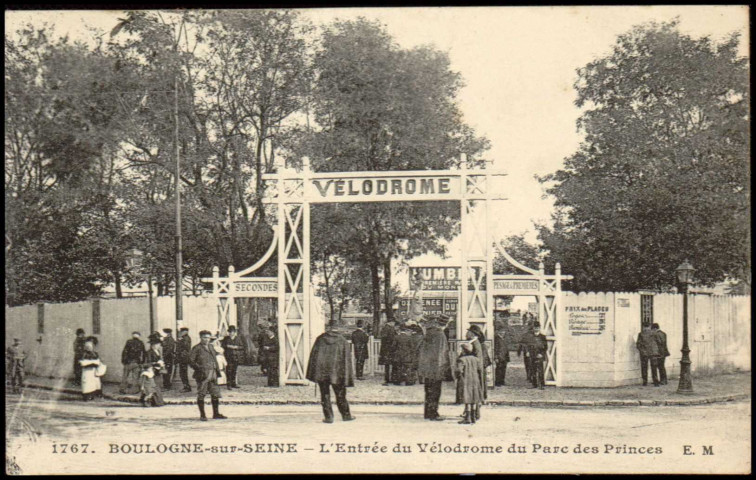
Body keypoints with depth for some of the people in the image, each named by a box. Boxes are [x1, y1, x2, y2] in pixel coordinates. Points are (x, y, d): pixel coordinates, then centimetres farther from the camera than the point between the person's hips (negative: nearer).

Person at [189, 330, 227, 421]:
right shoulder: (197, 348, -5)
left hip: (213, 374, 7)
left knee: (215, 394, 7)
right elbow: (191, 360, -8)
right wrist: (199, 368, -17)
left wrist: (217, 370, 16)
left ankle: (216, 413, 17)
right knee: (201, 395, -1)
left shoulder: (211, 347, 16)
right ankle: (202, 415, 6)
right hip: (202, 375, -7)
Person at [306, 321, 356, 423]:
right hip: (336, 373, 0)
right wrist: (347, 378, 2)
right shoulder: (343, 341, -1)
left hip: (321, 372, 0)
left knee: (325, 395, 6)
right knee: (340, 395, 11)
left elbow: (313, 355, 4)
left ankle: (328, 417, 3)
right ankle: (346, 415, 21)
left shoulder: (320, 339, 2)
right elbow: (347, 360, -2)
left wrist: (313, 373, 9)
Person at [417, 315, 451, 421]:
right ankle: (433, 413, -1)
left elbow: (420, 352, 13)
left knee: (428, 391, 14)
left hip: (425, 368, 7)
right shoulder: (440, 336, -11)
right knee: (435, 392, -1)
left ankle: (427, 413, 18)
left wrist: (420, 368, 18)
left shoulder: (426, 337, 9)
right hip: (436, 368, -7)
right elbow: (443, 353, -14)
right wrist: (447, 367, -9)